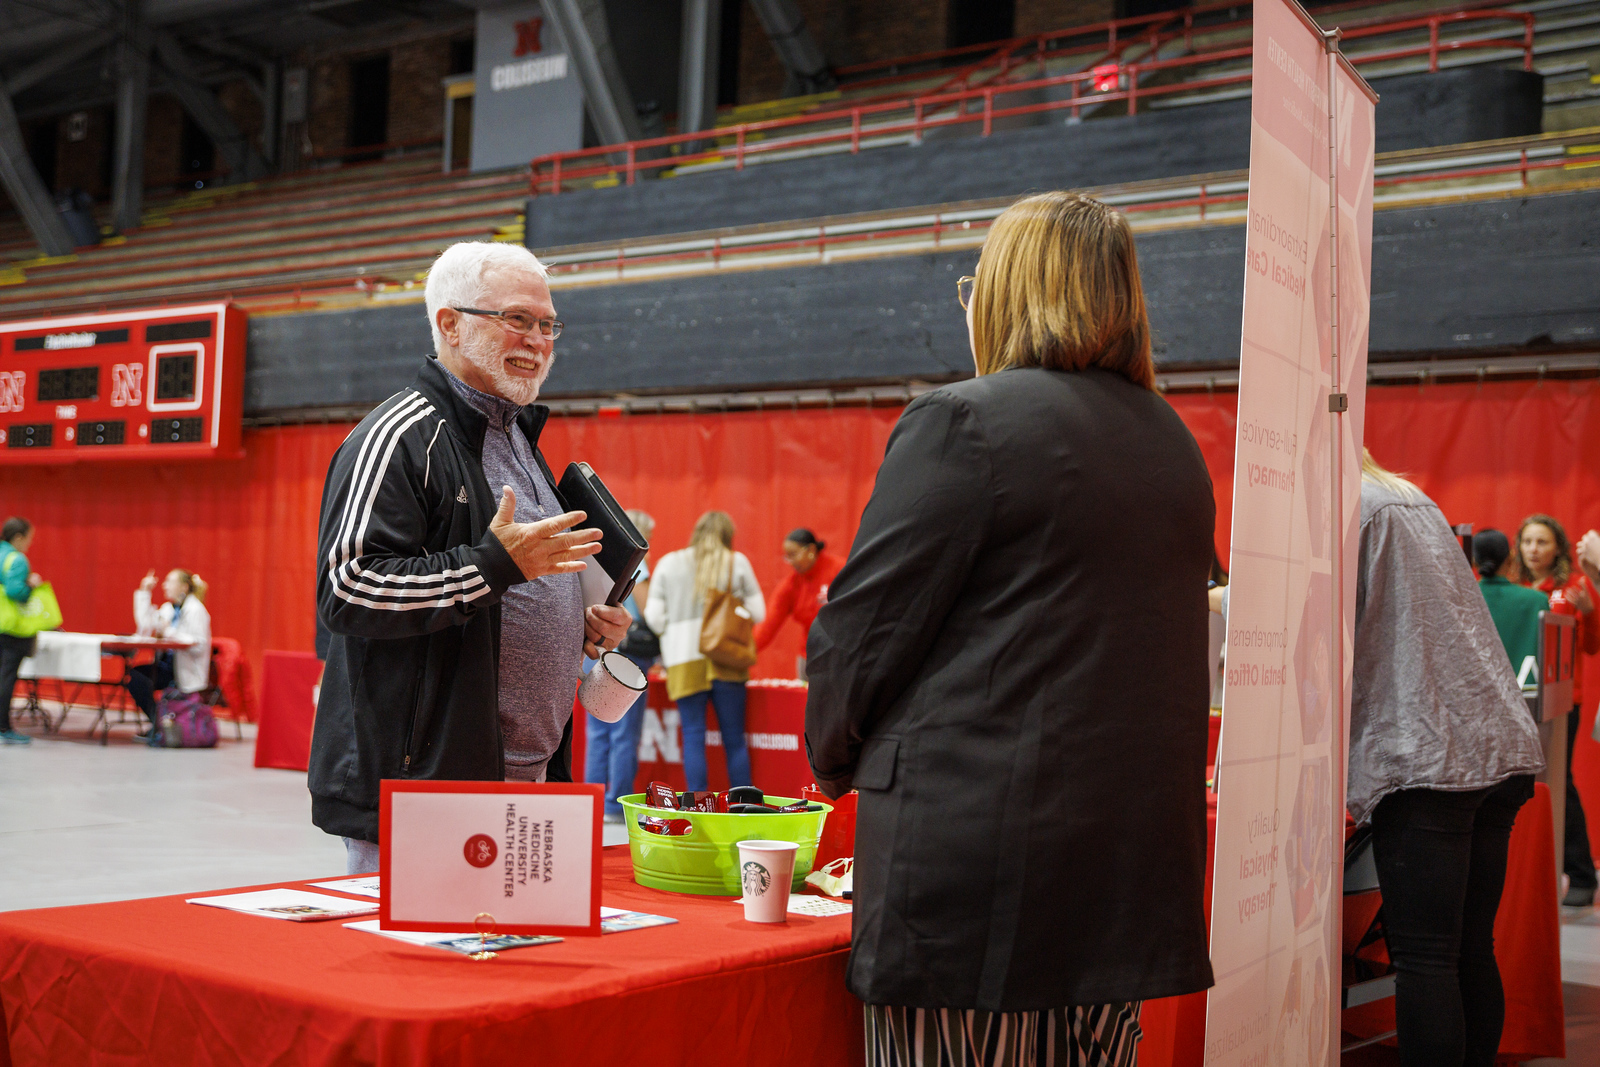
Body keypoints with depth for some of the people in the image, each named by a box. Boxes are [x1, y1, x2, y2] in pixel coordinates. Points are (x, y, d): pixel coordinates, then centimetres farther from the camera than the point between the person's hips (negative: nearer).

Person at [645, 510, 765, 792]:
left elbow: (654, 616, 4)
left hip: (684, 662, 0)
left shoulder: (669, 563, 7)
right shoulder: (737, 563, 4)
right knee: (734, 738, 6)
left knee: (693, 736, 3)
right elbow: (757, 613, 5)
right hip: (727, 662, 0)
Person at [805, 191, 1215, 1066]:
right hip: (1136, 857, 7)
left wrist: (833, 761, 11)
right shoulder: (1175, 445, 13)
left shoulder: (963, 423, -9)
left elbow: (863, 627, -8)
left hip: (977, 845, -7)